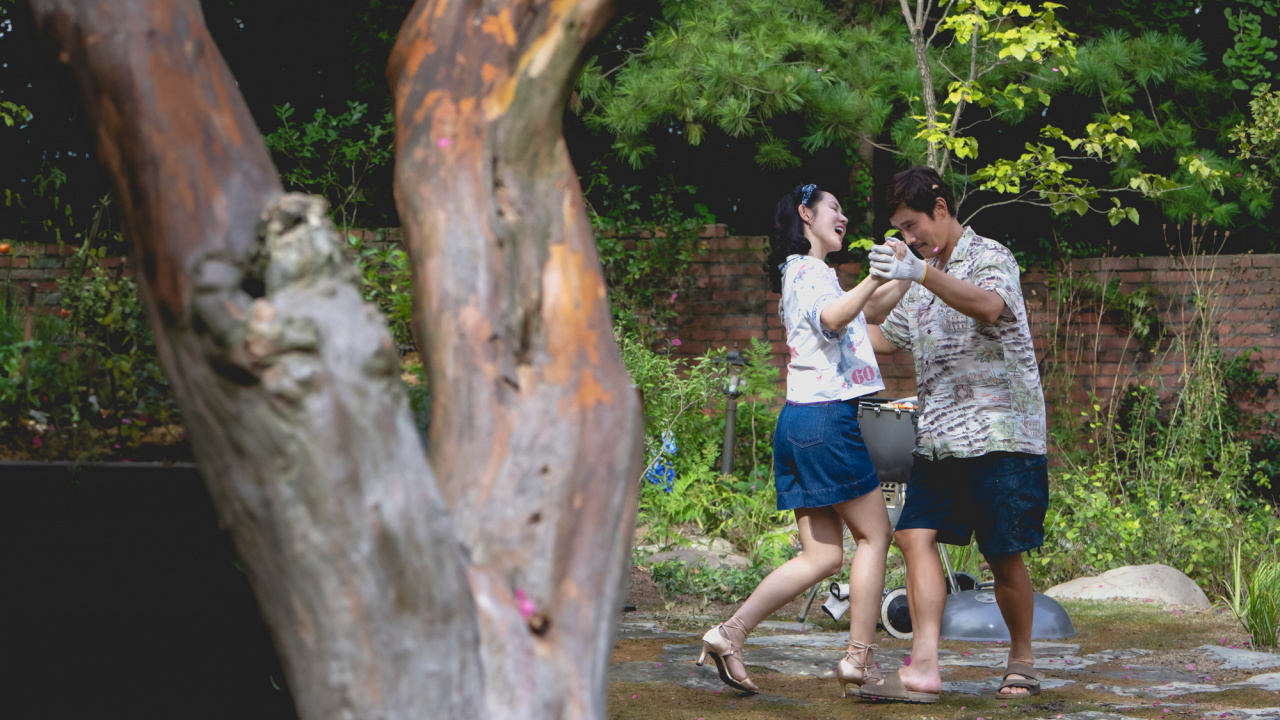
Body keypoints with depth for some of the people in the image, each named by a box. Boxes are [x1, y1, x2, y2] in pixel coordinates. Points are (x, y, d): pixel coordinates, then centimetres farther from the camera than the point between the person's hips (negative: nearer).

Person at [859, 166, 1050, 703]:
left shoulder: (990, 257, -5)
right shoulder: (922, 279, 21)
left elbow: (989, 304, -29)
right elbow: (883, 339, 33)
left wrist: (921, 273, -41)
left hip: (998, 433, -7)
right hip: (937, 437, 7)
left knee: (1003, 554, -1)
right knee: (916, 536, -10)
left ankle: (1022, 659, 19)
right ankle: (923, 668, -16)